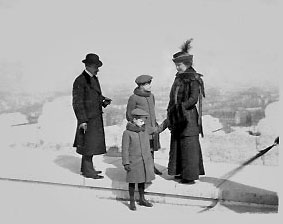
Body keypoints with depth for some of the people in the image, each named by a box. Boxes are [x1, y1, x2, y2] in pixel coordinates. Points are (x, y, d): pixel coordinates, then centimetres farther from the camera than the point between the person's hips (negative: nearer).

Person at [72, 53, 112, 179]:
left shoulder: (94, 79, 12)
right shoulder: (80, 81, -15)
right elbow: (77, 103, -17)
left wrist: (104, 101, 1)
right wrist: (82, 120, -20)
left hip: (96, 117, 9)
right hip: (88, 118, -9)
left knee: (92, 144, 15)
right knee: (89, 144, -3)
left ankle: (86, 168, 26)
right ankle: (88, 170, 7)